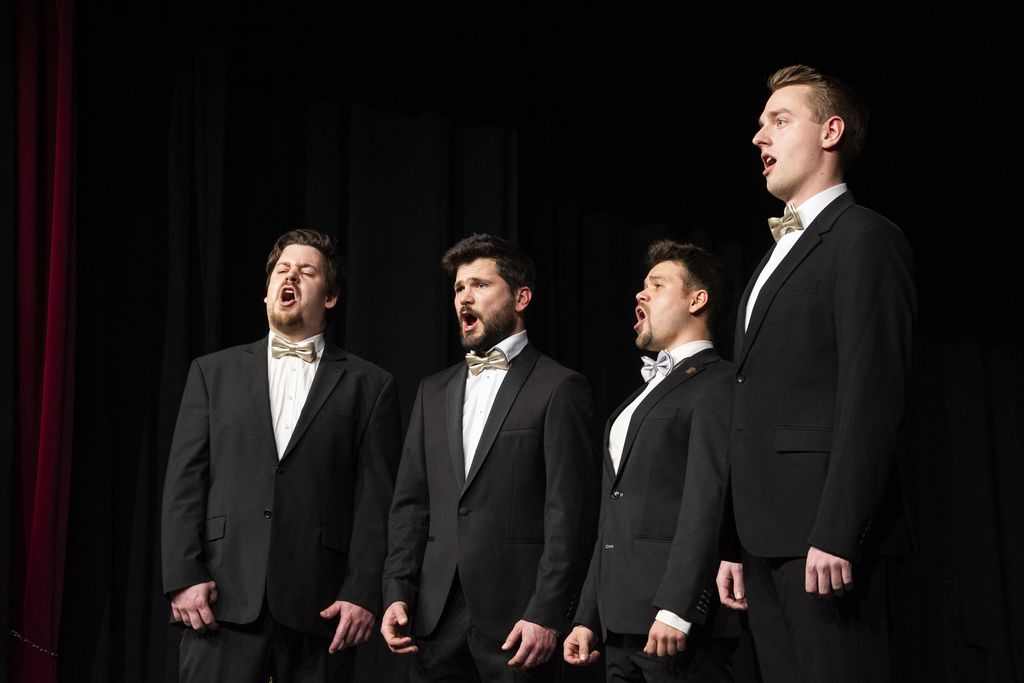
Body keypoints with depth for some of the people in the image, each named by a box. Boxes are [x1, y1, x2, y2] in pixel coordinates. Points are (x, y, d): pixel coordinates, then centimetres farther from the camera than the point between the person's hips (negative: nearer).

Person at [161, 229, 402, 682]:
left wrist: (364, 593, -6)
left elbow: (377, 500, 3)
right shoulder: (214, 372, 14)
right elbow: (184, 483, 7)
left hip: (319, 608, -1)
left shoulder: (368, 385, 9)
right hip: (224, 601, 1)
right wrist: (183, 578, -3)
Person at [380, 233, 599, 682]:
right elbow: (410, 503, 14)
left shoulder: (559, 389, -3)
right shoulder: (434, 391, 16)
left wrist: (546, 614, -14)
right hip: (437, 616, 5)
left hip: (517, 615, -5)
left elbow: (569, 512, -9)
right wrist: (397, 594, 3)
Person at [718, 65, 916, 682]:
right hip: (769, 540, 8)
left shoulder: (865, 239, -4)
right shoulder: (780, 253, 23)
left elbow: (872, 399, -15)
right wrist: (740, 545, 15)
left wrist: (837, 536, -21)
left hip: (824, 538, -8)